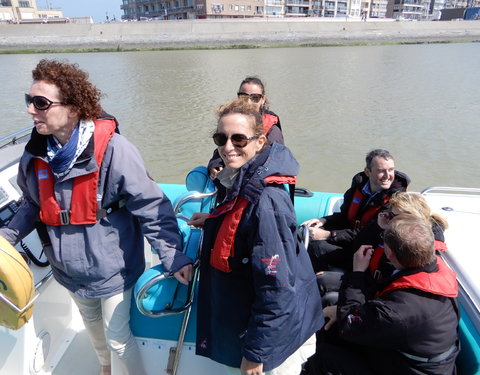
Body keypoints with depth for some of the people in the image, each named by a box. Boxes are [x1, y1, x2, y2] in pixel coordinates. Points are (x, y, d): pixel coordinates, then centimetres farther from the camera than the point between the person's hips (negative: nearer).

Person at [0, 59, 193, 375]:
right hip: (70, 268, 7)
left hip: (112, 268, -6)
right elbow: (33, 205, 11)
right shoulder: (36, 153, -6)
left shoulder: (113, 150, -27)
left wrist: (173, 256, -29)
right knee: (92, 324, 30)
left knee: (118, 337, 10)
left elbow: (152, 207, -25)